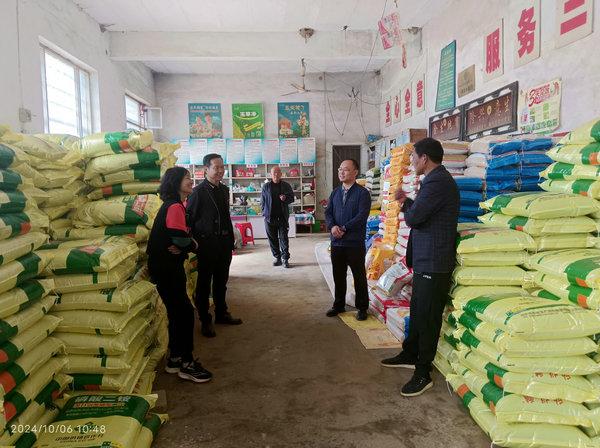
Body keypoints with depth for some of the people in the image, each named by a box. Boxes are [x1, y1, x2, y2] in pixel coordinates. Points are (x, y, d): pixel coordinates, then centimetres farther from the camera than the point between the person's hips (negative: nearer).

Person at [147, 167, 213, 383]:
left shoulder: (175, 205, 13)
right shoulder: (175, 207, -18)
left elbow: (183, 238, 10)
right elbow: (182, 241, -25)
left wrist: (185, 245, -11)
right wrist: (192, 245, -4)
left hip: (170, 267, 10)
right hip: (165, 268, -10)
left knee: (178, 312, 16)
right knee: (184, 312, -3)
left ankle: (175, 359, 28)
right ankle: (186, 364, 8)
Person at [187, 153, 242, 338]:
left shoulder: (224, 190, 10)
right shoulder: (198, 192, -11)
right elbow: (189, 219, -11)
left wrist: (231, 239, 14)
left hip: (224, 242, 7)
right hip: (206, 243, -6)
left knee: (221, 281, 17)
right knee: (204, 283, 5)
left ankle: (221, 314, 32)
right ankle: (205, 321, 16)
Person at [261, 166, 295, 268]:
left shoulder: (286, 186, 5)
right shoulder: (266, 186, 4)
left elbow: (292, 198, 11)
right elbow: (262, 201, 9)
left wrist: (285, 198, -10)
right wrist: (265, 212, 0)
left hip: (283, 216, -1)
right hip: (270, 217, 1)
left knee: (284, 238, 0)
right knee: (272, 238, 7)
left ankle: (285, 258, 5)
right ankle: (277, 257, 18)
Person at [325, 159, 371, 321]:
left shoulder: (362, 193, -6)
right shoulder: (335, 192, 12)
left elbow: (362, 215, -15)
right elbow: (328, 212, 7)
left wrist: (344, 228, -18)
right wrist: (332, 226, -13)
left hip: (355, 242, -5)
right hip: (336, 242, 5)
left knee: (359, 276, 6)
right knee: (338, 275, 15)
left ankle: (362, 308, 20)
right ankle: (339, 305, 29)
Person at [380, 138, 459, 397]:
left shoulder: (437, 182, -20)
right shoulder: (436, 180, 15)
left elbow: (413, 218, -20)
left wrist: (406, 205, -3)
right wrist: (409, 203, 7)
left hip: (433, 263, -11)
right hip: (424, 259, 11)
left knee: (428, 318, 0)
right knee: (417, 312, 21)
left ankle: (423, 373, 12)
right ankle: (410, 355, 36)